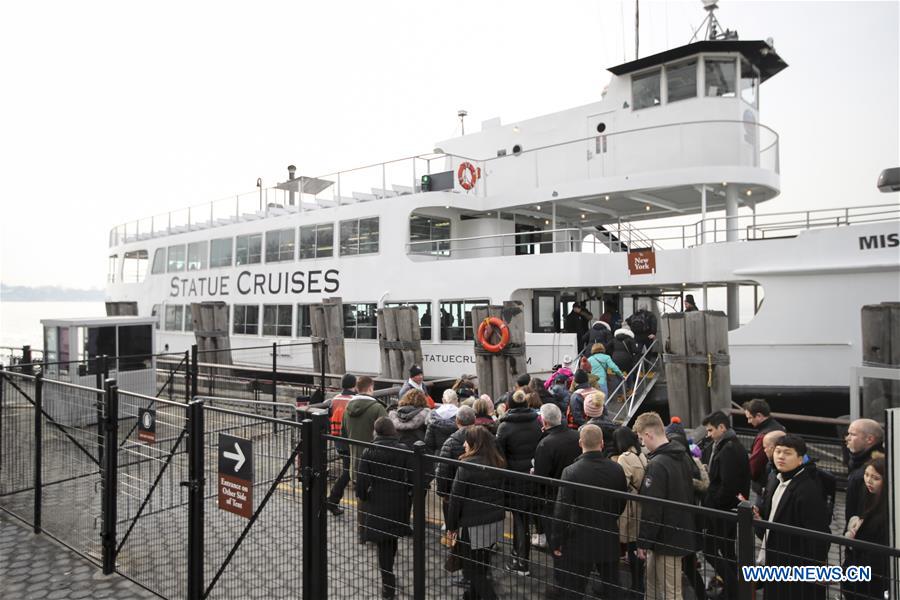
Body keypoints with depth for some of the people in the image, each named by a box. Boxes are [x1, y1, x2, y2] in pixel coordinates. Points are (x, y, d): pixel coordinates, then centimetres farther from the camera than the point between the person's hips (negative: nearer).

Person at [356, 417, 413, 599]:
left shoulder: (369, 452, -10)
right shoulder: (403, 451, -8)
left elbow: (362, 480, -8)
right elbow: (411, 477, -6)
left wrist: (362, 497, 9)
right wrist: (409, 496, 8)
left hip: (377, 503, -2)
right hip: (399, 503, 2)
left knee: (383, 544, 9)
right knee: (393, 539, 21)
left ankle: (388, 585, 12)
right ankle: (389, 577, 37)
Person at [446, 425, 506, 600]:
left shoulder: (467, 466, -16)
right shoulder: (498, 463, 4)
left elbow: (456, 499, -12)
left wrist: (451, 525, -3)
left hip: (473, 526, -7)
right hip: (495, 523, 7)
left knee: (472, 569, 6)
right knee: (482, 565, 21)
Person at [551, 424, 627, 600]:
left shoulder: (571, 472, -18)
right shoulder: (617, 470, -7)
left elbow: (561, 511, -17)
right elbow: (622, 505, 7)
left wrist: (557, 543, -6)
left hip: (579, 542, -3)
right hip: (610, 541, 4)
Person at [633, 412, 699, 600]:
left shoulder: (657, 465, -23)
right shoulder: (683, 457, 5)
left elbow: (651, 510, -22)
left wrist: (643, 542, -12)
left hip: (666, 540, -9)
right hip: (683, 533, 9)